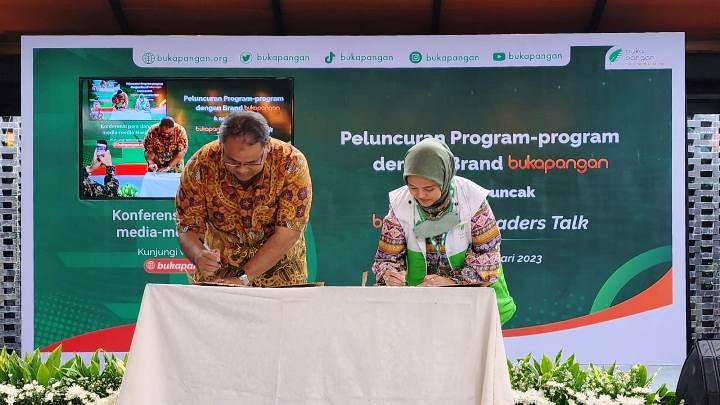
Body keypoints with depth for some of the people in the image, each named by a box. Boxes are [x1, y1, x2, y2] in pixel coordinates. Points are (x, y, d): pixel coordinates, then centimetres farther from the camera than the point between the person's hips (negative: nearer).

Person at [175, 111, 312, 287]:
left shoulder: (292, 163, -20)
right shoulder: (200, 166, -15)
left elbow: (288, 233, -21)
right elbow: (188, 229, -8)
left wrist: (243, 278, -26)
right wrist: (199, 256, -31)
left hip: (279, 270, 0)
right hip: (219, 269, 1)